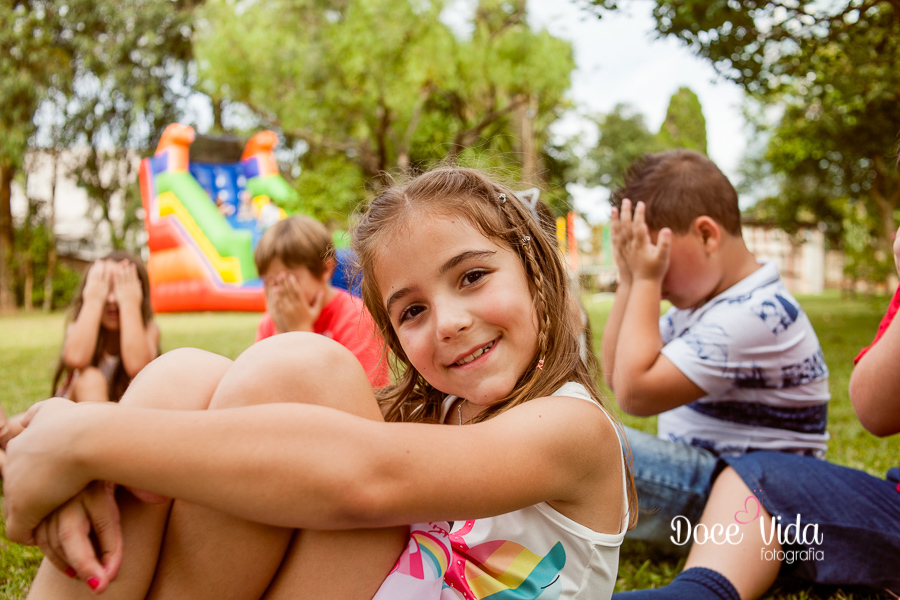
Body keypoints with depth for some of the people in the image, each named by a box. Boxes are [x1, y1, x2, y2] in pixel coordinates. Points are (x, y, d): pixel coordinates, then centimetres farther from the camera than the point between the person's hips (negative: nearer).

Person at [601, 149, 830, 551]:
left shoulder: (753, 315, -22)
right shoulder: (702, 299, 9)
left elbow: (635, 392, -26)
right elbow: (615, 375, 10)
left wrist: (645, 281, -19)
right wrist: (629, 282, 1)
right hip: (695, 475, 10)